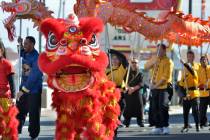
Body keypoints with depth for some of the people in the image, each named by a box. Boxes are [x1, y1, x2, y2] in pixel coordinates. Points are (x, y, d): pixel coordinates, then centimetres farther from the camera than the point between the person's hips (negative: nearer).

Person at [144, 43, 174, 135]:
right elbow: (146, 67, 9)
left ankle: (165, 127, -8)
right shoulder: (155, 59, 16)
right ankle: (158, 127, 9)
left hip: (164, 87, -7)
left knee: (163, 107, -13)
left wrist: (157, 84, -15)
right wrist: (153, 61, -8)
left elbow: (166, 76, -14)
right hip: (154, 88, 7)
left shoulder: (168, 61, -7)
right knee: (155, 108, 5)